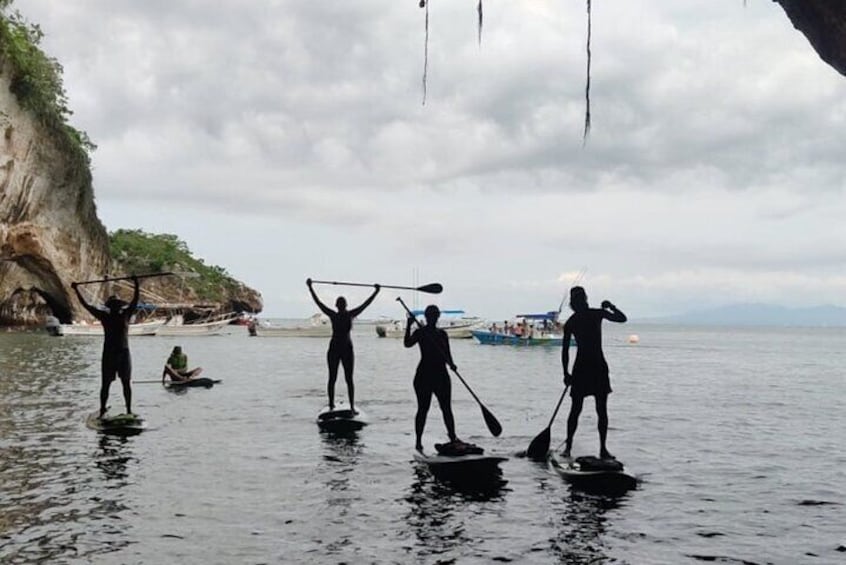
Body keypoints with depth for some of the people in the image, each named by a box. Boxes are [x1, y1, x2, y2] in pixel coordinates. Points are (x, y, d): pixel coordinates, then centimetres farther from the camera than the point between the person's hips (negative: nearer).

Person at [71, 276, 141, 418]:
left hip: (124, 353, 0)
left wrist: (136, 286, -7)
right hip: (108, 353, 0)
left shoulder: (125, 315, 4)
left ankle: (129, 410, 7)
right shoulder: (104, 316, 4)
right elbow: (86, 305, 6)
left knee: (126, 383, 3)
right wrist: (76, 290, 7)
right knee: (105, 384, 2)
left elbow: (134, 302, 0)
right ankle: (102, 410, 7)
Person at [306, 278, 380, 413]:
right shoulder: (332, 315, -1)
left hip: (347, 349, 1)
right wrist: (310, 288, -6)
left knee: (349, 379, 1)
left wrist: (376, 292, 2)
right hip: (334, 349, -1)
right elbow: (318, 302, -4)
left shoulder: (350, 315, 3)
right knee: (332, 378, 3)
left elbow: (365, 304, 4)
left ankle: (352, 406, 2)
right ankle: (331, 405, 10)